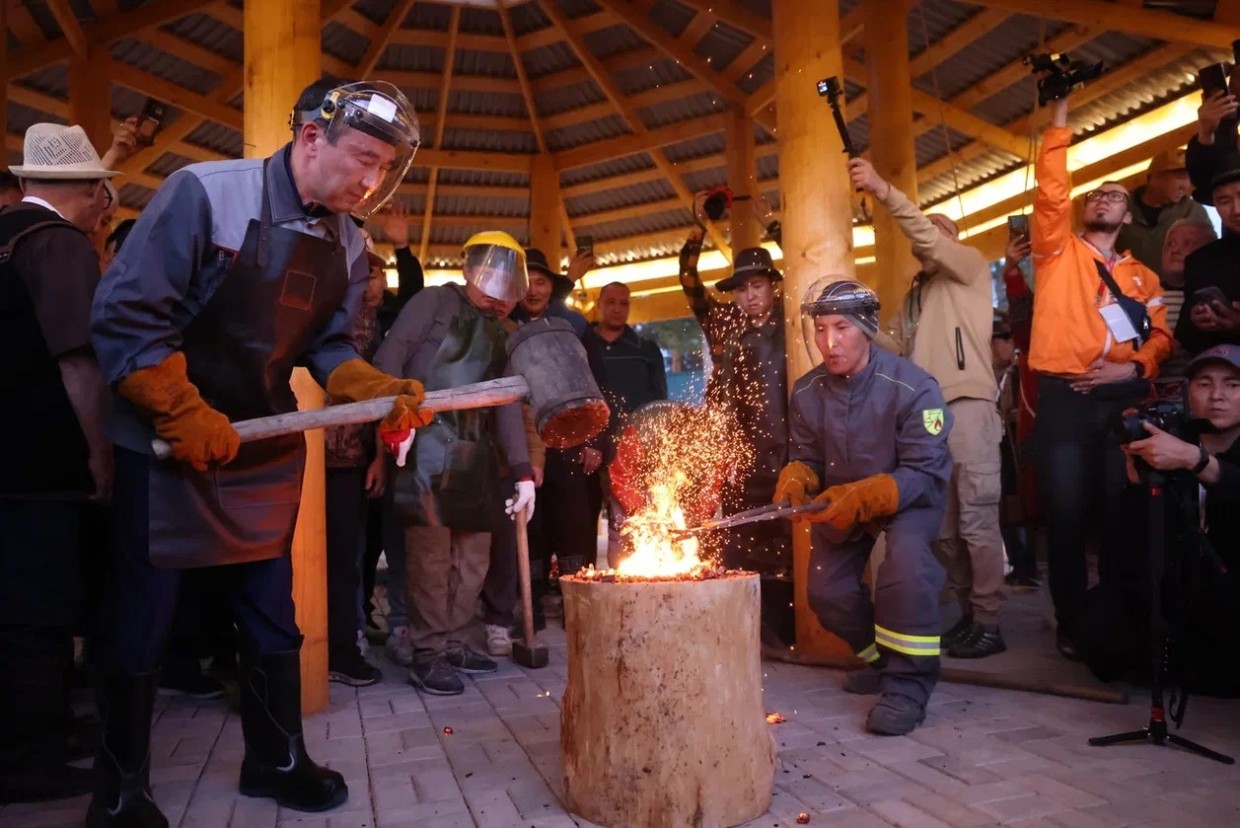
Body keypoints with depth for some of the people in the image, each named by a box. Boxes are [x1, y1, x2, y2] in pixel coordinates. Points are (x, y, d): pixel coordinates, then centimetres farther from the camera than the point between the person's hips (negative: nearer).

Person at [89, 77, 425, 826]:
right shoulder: (205, 192, -15)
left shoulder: (349, 244, 1)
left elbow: (328, 347, 5)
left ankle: (276, 760, 31)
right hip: (170, 446, -5)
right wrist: (186, 414, -21)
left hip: (269, 453, 5)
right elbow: (125, 314, -17)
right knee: (139, 625, 5)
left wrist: (383, 392, -13)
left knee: (273, 618, 12)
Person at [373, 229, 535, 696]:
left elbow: (507, 401, 16)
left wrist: (523, 470, 7)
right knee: (432, 550, -8)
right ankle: (428, 655, 4)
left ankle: (453, 644, 22)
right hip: (430, 443, -7)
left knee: (474, 553, 9)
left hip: (475, 451, 7)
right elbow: (390, 355, -8)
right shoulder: (437, 301, 4)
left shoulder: (497, 333, 22)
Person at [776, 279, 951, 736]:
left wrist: (863, 496, -42)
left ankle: (909, 683, -18)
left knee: (906, 556, -34)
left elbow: (926, 475, -29)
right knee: (824, 591, 4)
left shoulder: (912, 387, -27)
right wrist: (795, 481, -28)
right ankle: (881, 656, 32)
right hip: (841, 500, 5)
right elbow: (805, 457, -4)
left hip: (910, 494, -5)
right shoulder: (806, 393, -12)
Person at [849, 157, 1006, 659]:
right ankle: (968, 615, 18)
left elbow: (928, 237, -12)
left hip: (967, 408, -7)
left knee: (976, 521, -6)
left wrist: (883, 191, -20)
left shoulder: (969, 266, 7)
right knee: (942, 526, 8)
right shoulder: (914, 296, 26)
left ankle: (988, 624, 1)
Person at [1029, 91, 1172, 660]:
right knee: (1067, 514, -4)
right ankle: (1072, 623, 7)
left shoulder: (1143, 277, 20)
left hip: (1124, 399, 3)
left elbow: (1161, 336, 11)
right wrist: (1059, 124, -4)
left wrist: (1135, 367, -8)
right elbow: (1051, 192, -2)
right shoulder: (1058, 250, 12)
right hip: (1064, 396, -3)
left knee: (1121, 513, 3)